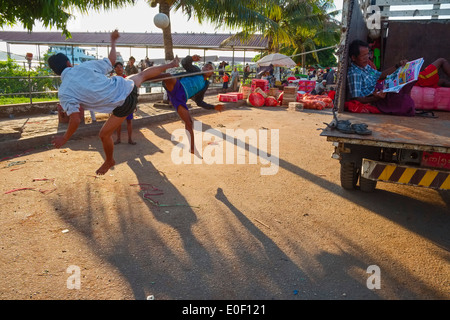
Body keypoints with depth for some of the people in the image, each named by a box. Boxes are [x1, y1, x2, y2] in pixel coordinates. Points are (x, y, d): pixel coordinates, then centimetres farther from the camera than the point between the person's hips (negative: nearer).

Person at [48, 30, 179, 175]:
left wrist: (65, 138, 2)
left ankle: (109, 161, 40)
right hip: (127, 87, 5)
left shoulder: (64, 93, -10)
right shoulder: (86, 65, -2)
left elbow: (75, 120, -15)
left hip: (123, 105, -5)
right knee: (142, 74, 36)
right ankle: (170, 64, 60)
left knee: (104, 134, 14)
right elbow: (111, 61, 9)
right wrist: (113, 41, 26)